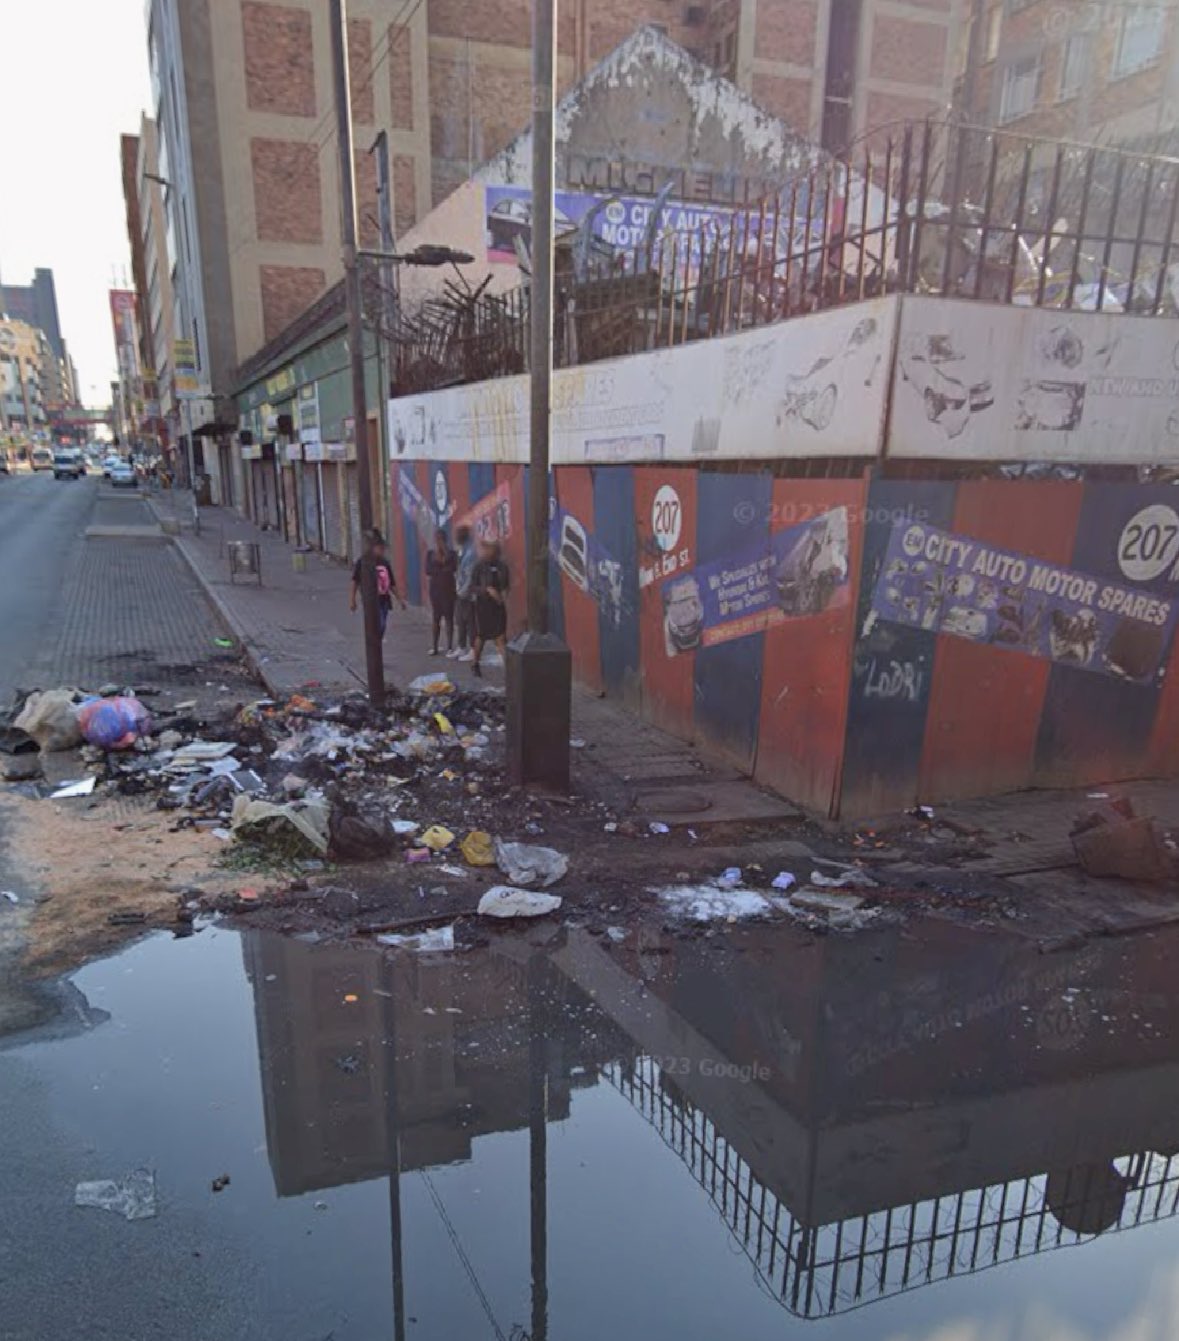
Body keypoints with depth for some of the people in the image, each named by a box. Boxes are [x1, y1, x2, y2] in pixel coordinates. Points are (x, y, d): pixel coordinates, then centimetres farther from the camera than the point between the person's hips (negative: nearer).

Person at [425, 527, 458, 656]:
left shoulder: (451, 553, 1)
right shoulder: (430, 553, 7)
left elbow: (453, 568, -14)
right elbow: (428, 571, -3)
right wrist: (444, 570, -11)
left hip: (448, 588, -2)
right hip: (435, 588, 2)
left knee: (448, 617, -3)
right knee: (436, 618, 6)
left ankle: (449, 646, 1)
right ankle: (435, 646, 10)